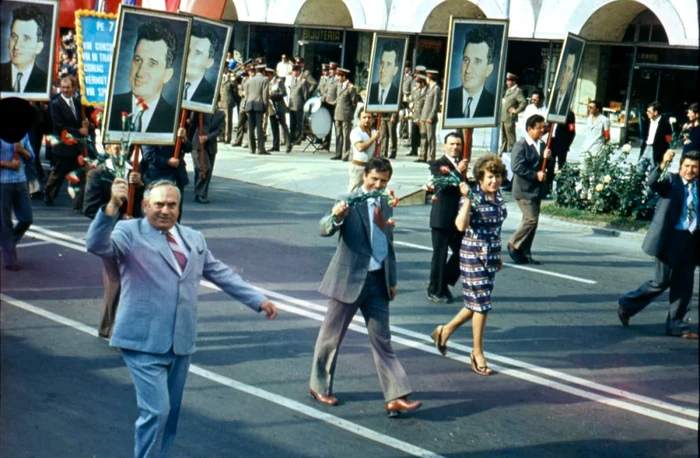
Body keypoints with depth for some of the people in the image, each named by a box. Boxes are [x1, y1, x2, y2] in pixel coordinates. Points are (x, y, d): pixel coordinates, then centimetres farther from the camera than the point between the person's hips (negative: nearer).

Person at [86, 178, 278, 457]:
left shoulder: (194, 239, 15)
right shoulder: (129, 233, -3)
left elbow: (221, 274, 21)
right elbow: (97, 246, -21)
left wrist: (258, 300, 18)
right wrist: (112, 207, -36)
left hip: (181, 342, 6)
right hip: (144, 342, -6)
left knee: (171, 411, 14)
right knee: (156, 410, -13)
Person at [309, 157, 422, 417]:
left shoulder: (385, 208, 11)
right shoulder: (350, 203, -10)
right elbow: (324, 230, -23)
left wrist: (392, 280, 18)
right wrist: (336, 217, -45)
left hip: (377, 281, 6)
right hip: (349, 279, -5)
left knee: (382, 340, 4)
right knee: (332, 336, 8)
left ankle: (395, 397, 2)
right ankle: (320, 387, 26)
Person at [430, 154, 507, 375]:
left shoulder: (499, 199, 7)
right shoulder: (472, 199, -16)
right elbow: (461, 225, -32)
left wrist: (498, 255, 24)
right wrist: (467, 199, -35)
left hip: (490, 258, 8)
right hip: (473, 257, -8)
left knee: (477, 304, 15)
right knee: (481, 305, -2)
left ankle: (445, 331, 36)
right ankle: (478, 354, 12)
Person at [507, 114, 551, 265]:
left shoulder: (542, 144, 13)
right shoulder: (521, 145, -11)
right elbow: (517, 167, -20)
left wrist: (547, 157, -5)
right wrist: (535, 175, -21)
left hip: (537, 190, 8)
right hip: (524, 190, -8)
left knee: (531, 221, 9)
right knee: (531, 219, -14)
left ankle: (525, 253, 16)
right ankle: (514, 244, 3)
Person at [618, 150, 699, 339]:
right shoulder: (671, 180, -2)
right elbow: (652, 183, -22)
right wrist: (663, 165, -38)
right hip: (671, 239, -5)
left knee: (684, 286, 8)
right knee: (662, 281, -1)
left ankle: (677, 325, 18)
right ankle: (627, 305, 18)